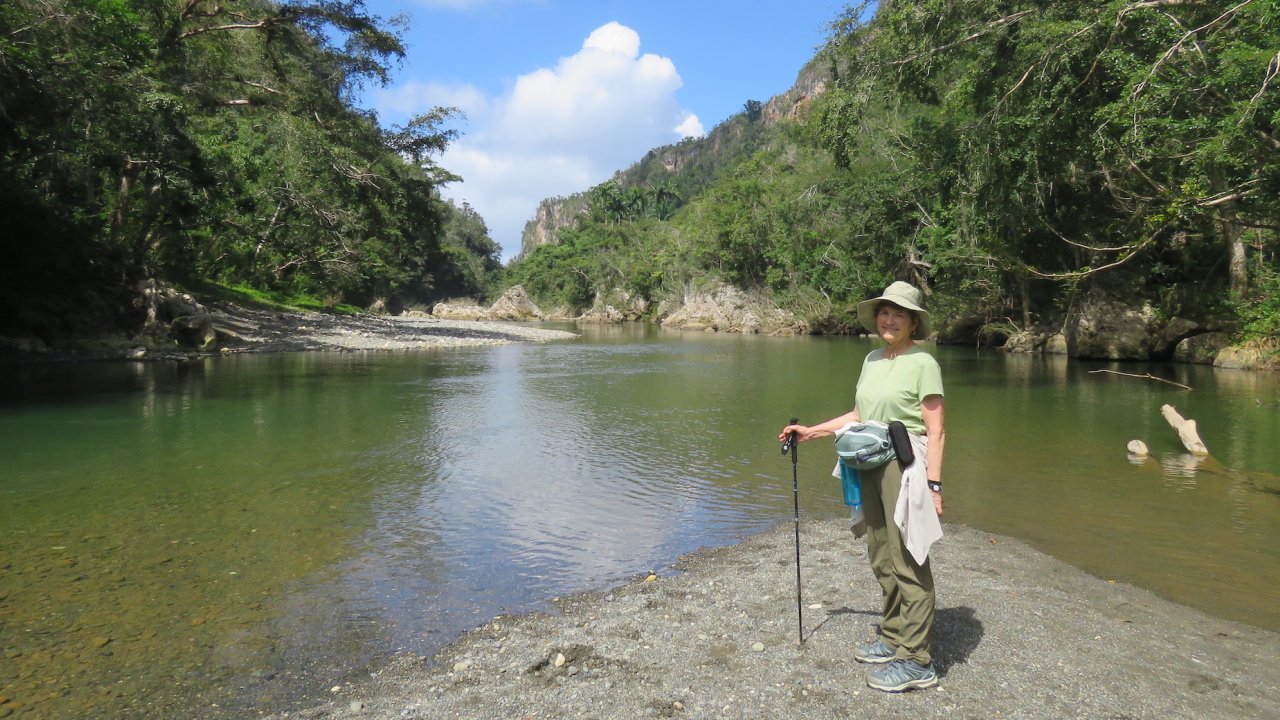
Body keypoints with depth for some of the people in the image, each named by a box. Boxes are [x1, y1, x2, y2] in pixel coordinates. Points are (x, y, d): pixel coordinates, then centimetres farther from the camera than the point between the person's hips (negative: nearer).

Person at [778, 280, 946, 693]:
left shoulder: (922, 363, -9)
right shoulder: (872, 360, 11)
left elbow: (936, 431, -11)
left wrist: (934, 484, -16)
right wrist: (811, 432, 17)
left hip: (906, 466, -7)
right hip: (871, 466, 8)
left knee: (908, 560, -3)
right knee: (882, 557, 15)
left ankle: (916, 662, 6)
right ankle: (892, 638, 30)